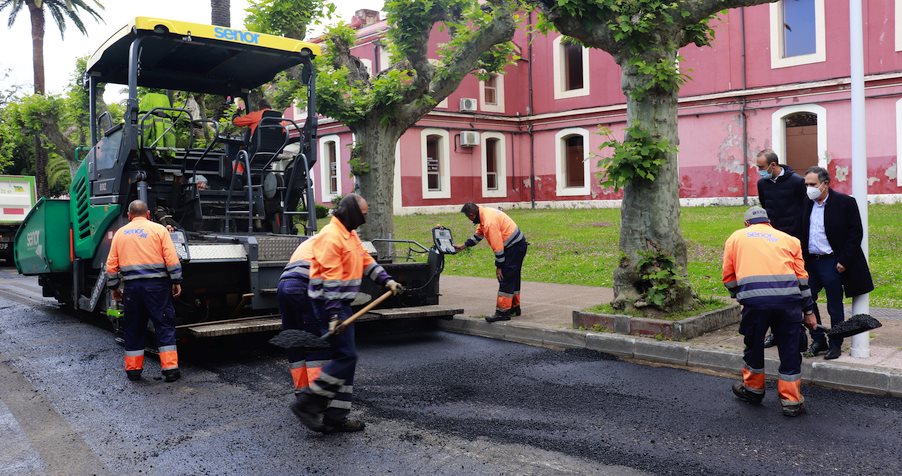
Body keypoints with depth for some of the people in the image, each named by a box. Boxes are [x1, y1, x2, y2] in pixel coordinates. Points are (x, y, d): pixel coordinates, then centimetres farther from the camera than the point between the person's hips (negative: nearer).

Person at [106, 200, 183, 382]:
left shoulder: (120, 233, 11)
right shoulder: (159, 229, 2)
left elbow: (111, 265, 9)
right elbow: (172, 259, -6)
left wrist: (114, 288, 18)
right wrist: (176, 282, 0)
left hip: (131, 285, 3)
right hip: (156, 284, -3)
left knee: (133, 328, 13)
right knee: (165, 326, 2)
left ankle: (133, 369, 18)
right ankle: (170, 368, -2)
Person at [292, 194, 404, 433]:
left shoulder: (350, 234, 16)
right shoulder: (331, 237, -17)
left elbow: (366, 260, 20)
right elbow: (330, 279, -22)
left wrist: (387, 281, 5)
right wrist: (333, 315, -26)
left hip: (340, 304, 11)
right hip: (330, 305, -11)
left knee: (344, 357, 10)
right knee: (346, 356, -12)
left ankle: (335, 417, 15)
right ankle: (308, 403, -4)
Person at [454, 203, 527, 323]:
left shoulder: (489, 222, -26)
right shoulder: (484, 213, 5)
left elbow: (498, 246, -23)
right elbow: (478, 235, 20)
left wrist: (499, 267, -15)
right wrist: (462, 246, 22)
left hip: (514, 247, -10)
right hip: (517, 245, 10)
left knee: (506, 279, -9)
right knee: (513, 278, 18)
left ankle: (502, 312, -7)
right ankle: (514, 307, 28)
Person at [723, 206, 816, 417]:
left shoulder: (735, 237, 21)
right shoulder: (788, 239, 23)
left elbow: (728, 277, 17)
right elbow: (802, 277, 19)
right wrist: (809, 310, 25)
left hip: (754, 298, -1)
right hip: (788, 297, 1)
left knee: (754, 345, 20)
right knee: (790, 350, 12)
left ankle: (753, 389, 37)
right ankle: (792, 402, 18)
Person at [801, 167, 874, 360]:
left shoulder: (845, 202, -7)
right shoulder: (806, 203, 8)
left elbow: (855, 234, -8)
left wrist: (844, 261, -12)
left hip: (832, 262, -5)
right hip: (810, 262, 5)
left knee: (834, 306, 3)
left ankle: (835, 345, 17)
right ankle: (818, 341, 21)